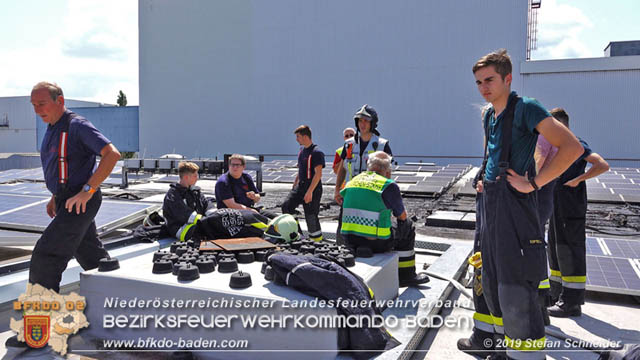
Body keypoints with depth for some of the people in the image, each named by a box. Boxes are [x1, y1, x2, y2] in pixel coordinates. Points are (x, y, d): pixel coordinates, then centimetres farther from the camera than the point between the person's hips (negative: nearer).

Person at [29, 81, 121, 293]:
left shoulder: (77, 126, -15)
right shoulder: (52, 129, 14)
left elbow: (112, 154, -25)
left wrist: (87, 191, -26)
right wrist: (55, 197, 21)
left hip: (81, 202, -10)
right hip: (66, 200, 10)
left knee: (46, 254, -11)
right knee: (91, 255, 17)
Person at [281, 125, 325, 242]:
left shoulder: (316, 152, -14)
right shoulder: (301, 151, 14)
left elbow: (318, 174, -19)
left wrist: (309, 192, -23)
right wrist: (294, 187, 20)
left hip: (313, 188, -8)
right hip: (300, 185, 8)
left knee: (310, 214, -3)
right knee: (286, 206, -3)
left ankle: (317, 238, 13)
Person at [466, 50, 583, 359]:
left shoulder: (525, 108, -11)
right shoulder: (489, 116, 14)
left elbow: (572, 147, -20)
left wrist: (533, 183, -19)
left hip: (515, 204, -9)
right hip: (491, 203, 9)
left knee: (515, 288, -8)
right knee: (491, 282, 16)